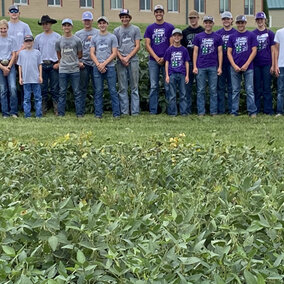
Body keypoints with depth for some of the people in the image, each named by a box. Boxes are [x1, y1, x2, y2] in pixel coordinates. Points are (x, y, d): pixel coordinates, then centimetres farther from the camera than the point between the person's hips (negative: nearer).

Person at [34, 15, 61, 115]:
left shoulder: (57, 36, 4)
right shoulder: (38, 37, 12)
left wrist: (59, 63, -8)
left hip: (53, 65, -3)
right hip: (42, 65, 3)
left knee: (55, 88, -3)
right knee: (43, 88, 5)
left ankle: (57, 110, 0)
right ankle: (43, 110, 10)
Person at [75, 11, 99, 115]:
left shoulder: (98, 33, 9)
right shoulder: (78, 34, 12)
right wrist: (78, 61, -2)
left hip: (95, 63, -1)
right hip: (83, 63, 1)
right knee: (83, 88, 1)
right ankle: (81, 110, 6)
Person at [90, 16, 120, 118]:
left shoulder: (112, 37, 6)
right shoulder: (94, 38, 13)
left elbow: (114, 53, 0)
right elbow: (92, 53, 8)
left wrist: (104, 63, -9)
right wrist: (98, 65, -6)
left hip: (110, 67, -2)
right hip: (97, 67, 2)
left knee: (113, 90, -3)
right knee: (98, 91, 3)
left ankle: (116, 113, -1)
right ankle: (98, 114, 7)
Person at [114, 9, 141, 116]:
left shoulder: (135, 29, 8)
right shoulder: (116, 30, 13)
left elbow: (137, 46, 2)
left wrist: (128, 57, -8)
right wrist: (121, 58, -7)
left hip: (133, 60, -2)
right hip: (120, 61, 2)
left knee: (134, 87, -1)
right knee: (122, 88, 1)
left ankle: (135, 111, 0)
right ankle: (124, 111, 5)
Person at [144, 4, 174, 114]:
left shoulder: (170, 27, 5)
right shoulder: (150, 28, 10)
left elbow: (172, 44, 1)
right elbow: (147, 45, 5)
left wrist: (165, 58, -9)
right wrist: (156, 58, -6)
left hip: (166, 60, -2)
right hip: (153, 61, 2)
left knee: (168, 85, 0)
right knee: (153, 86, 3)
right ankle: (153, 110, 7)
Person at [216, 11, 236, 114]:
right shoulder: (217, 33, 8)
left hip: (232, 64, -2)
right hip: (220, 64, 2)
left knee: (231, 87, 3)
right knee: (220, 87, 4)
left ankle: (231, 109, 8)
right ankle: (220, 110, 9)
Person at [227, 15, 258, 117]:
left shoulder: (251, 35, 4)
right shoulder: (232, 36, 9)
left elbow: (254, 51, 0)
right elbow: (229, 52, 7)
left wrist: (246, 64, -9)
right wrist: (234, 65, -6)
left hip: (248, 67, -2)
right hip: (235, 68, 2)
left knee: (249, 90, -2)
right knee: (235, 91, 7)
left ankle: (252, 112, 3)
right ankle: (234, 112, 12)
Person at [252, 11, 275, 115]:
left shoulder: (270, 33, 4)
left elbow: (272, 51, 4)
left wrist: (273, 65, -1)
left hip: (267, 64, -1)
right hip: (256, 64, 1)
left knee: (267, 88, 2)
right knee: (257, 88, 6)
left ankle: (268, 110, 7)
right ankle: (256, 109, 13)